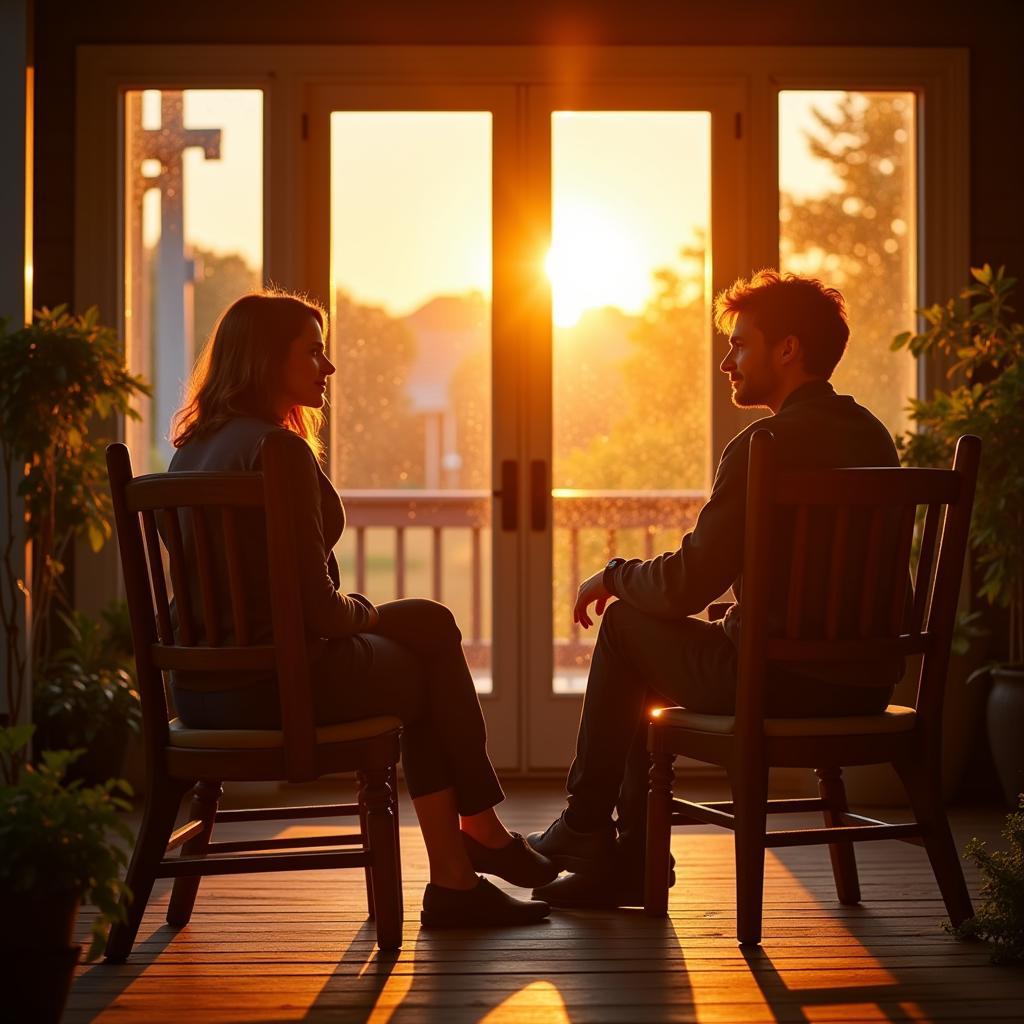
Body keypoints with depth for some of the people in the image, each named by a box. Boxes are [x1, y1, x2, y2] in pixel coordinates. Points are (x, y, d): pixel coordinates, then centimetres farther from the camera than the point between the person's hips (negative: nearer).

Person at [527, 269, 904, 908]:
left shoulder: (767, 444, -16)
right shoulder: (873, 435, 11)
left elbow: (689, 585, -15)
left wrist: (613, 575, 6)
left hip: (787, 686, -8)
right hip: (864, 687, 8)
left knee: (626, 625, 14)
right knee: (655, 645, 25)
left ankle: (585, 827, 25)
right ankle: (631, 860, 24)